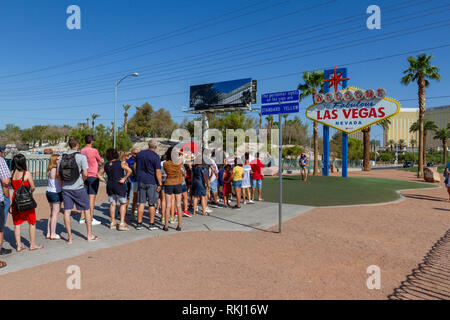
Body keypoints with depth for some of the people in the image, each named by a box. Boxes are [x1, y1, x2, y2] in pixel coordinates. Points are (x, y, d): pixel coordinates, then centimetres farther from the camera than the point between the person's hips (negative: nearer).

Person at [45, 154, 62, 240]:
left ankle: (48, 233, 22)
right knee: (55, 214, 0)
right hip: (56, 193, -9)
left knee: (51, 213, 17)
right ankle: (53, 234, 5)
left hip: (49, 192, 9)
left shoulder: (49, 170, 8)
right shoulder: (56, 170, -17)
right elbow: (61, 183, -15)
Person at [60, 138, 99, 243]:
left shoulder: (62, 157, 4)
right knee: (87, 210, 9)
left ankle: (69, 236, 12)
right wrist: (82, 181, 4)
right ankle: (90, 235, 17)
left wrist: (65, 181, 16)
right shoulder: (81, 157, -11)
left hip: (65, 188, 4)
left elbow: (58, 173, 6)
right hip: (78, 188, -4)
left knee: (67, 211, 7)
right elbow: (85, 174, -14)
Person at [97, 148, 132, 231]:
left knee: (112, 204, 13)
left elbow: (98, 174, 13)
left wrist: (105, 181, 11)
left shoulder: (106, 165, 6)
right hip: (119, 186, -5)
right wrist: (124, 178, -12)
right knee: (123, 204, 4)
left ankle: (112, 222, 19)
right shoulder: (120, 163, -10)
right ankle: (122, 223, -1)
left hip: (110, 186, 5)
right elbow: (129, 171, -22)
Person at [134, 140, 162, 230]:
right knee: (152, 204, 4)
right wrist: (160, 184, -9)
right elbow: (158, 172, -15)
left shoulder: (140, 154, 6)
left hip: (141, 181, 5)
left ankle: (139, 224, 11)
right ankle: (151, 224, 10)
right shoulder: (155, 156, -12)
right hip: (152, 182, -4)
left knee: (141, 203, 8)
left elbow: (135, 167, 14)